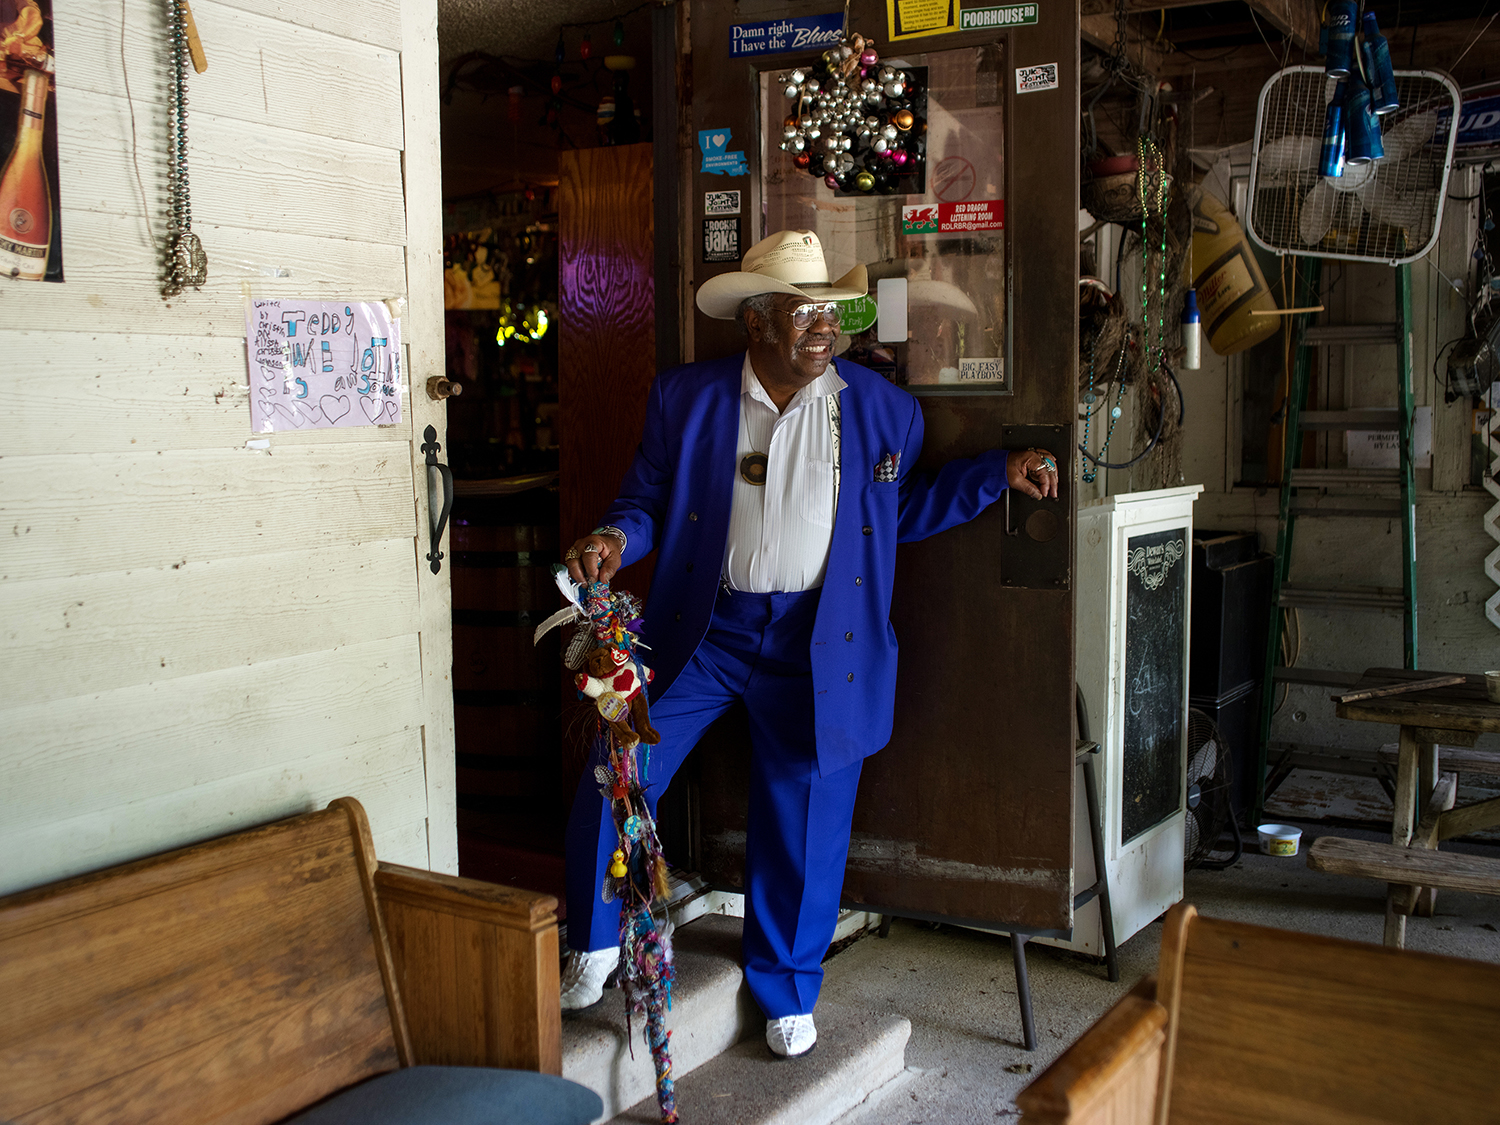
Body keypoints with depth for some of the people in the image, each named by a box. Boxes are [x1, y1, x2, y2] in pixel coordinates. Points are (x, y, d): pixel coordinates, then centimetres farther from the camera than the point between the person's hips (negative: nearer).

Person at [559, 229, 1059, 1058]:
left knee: (804, 825, 8)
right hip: (703, 631, 0)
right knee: (613, 780, -6)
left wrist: (999, 471, 4)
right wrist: (616, 539, -16)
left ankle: (785, 993, 31)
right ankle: (596, 940, 22)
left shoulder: (884, 409, 3)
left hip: (819, 643, 0)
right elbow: (648, 500, 6)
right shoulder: (684, 398, 0)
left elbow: (905, 509, 13)